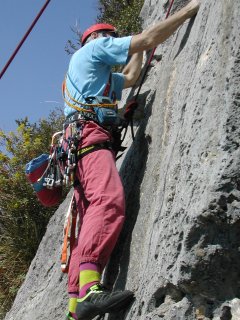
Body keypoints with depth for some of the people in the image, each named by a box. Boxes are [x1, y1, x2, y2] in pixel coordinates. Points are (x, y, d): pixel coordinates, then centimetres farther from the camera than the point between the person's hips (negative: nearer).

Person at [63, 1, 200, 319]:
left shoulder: (101, 74, 39)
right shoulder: (92, 48, 14)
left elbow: (130, 78, 52)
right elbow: (151, 38, 7)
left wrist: (139, 48, 56)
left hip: (79, 142, 11)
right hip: (91, 134, -11)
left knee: (91, 224, -1)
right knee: (109, 201, -32)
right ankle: (89, 290, -49)